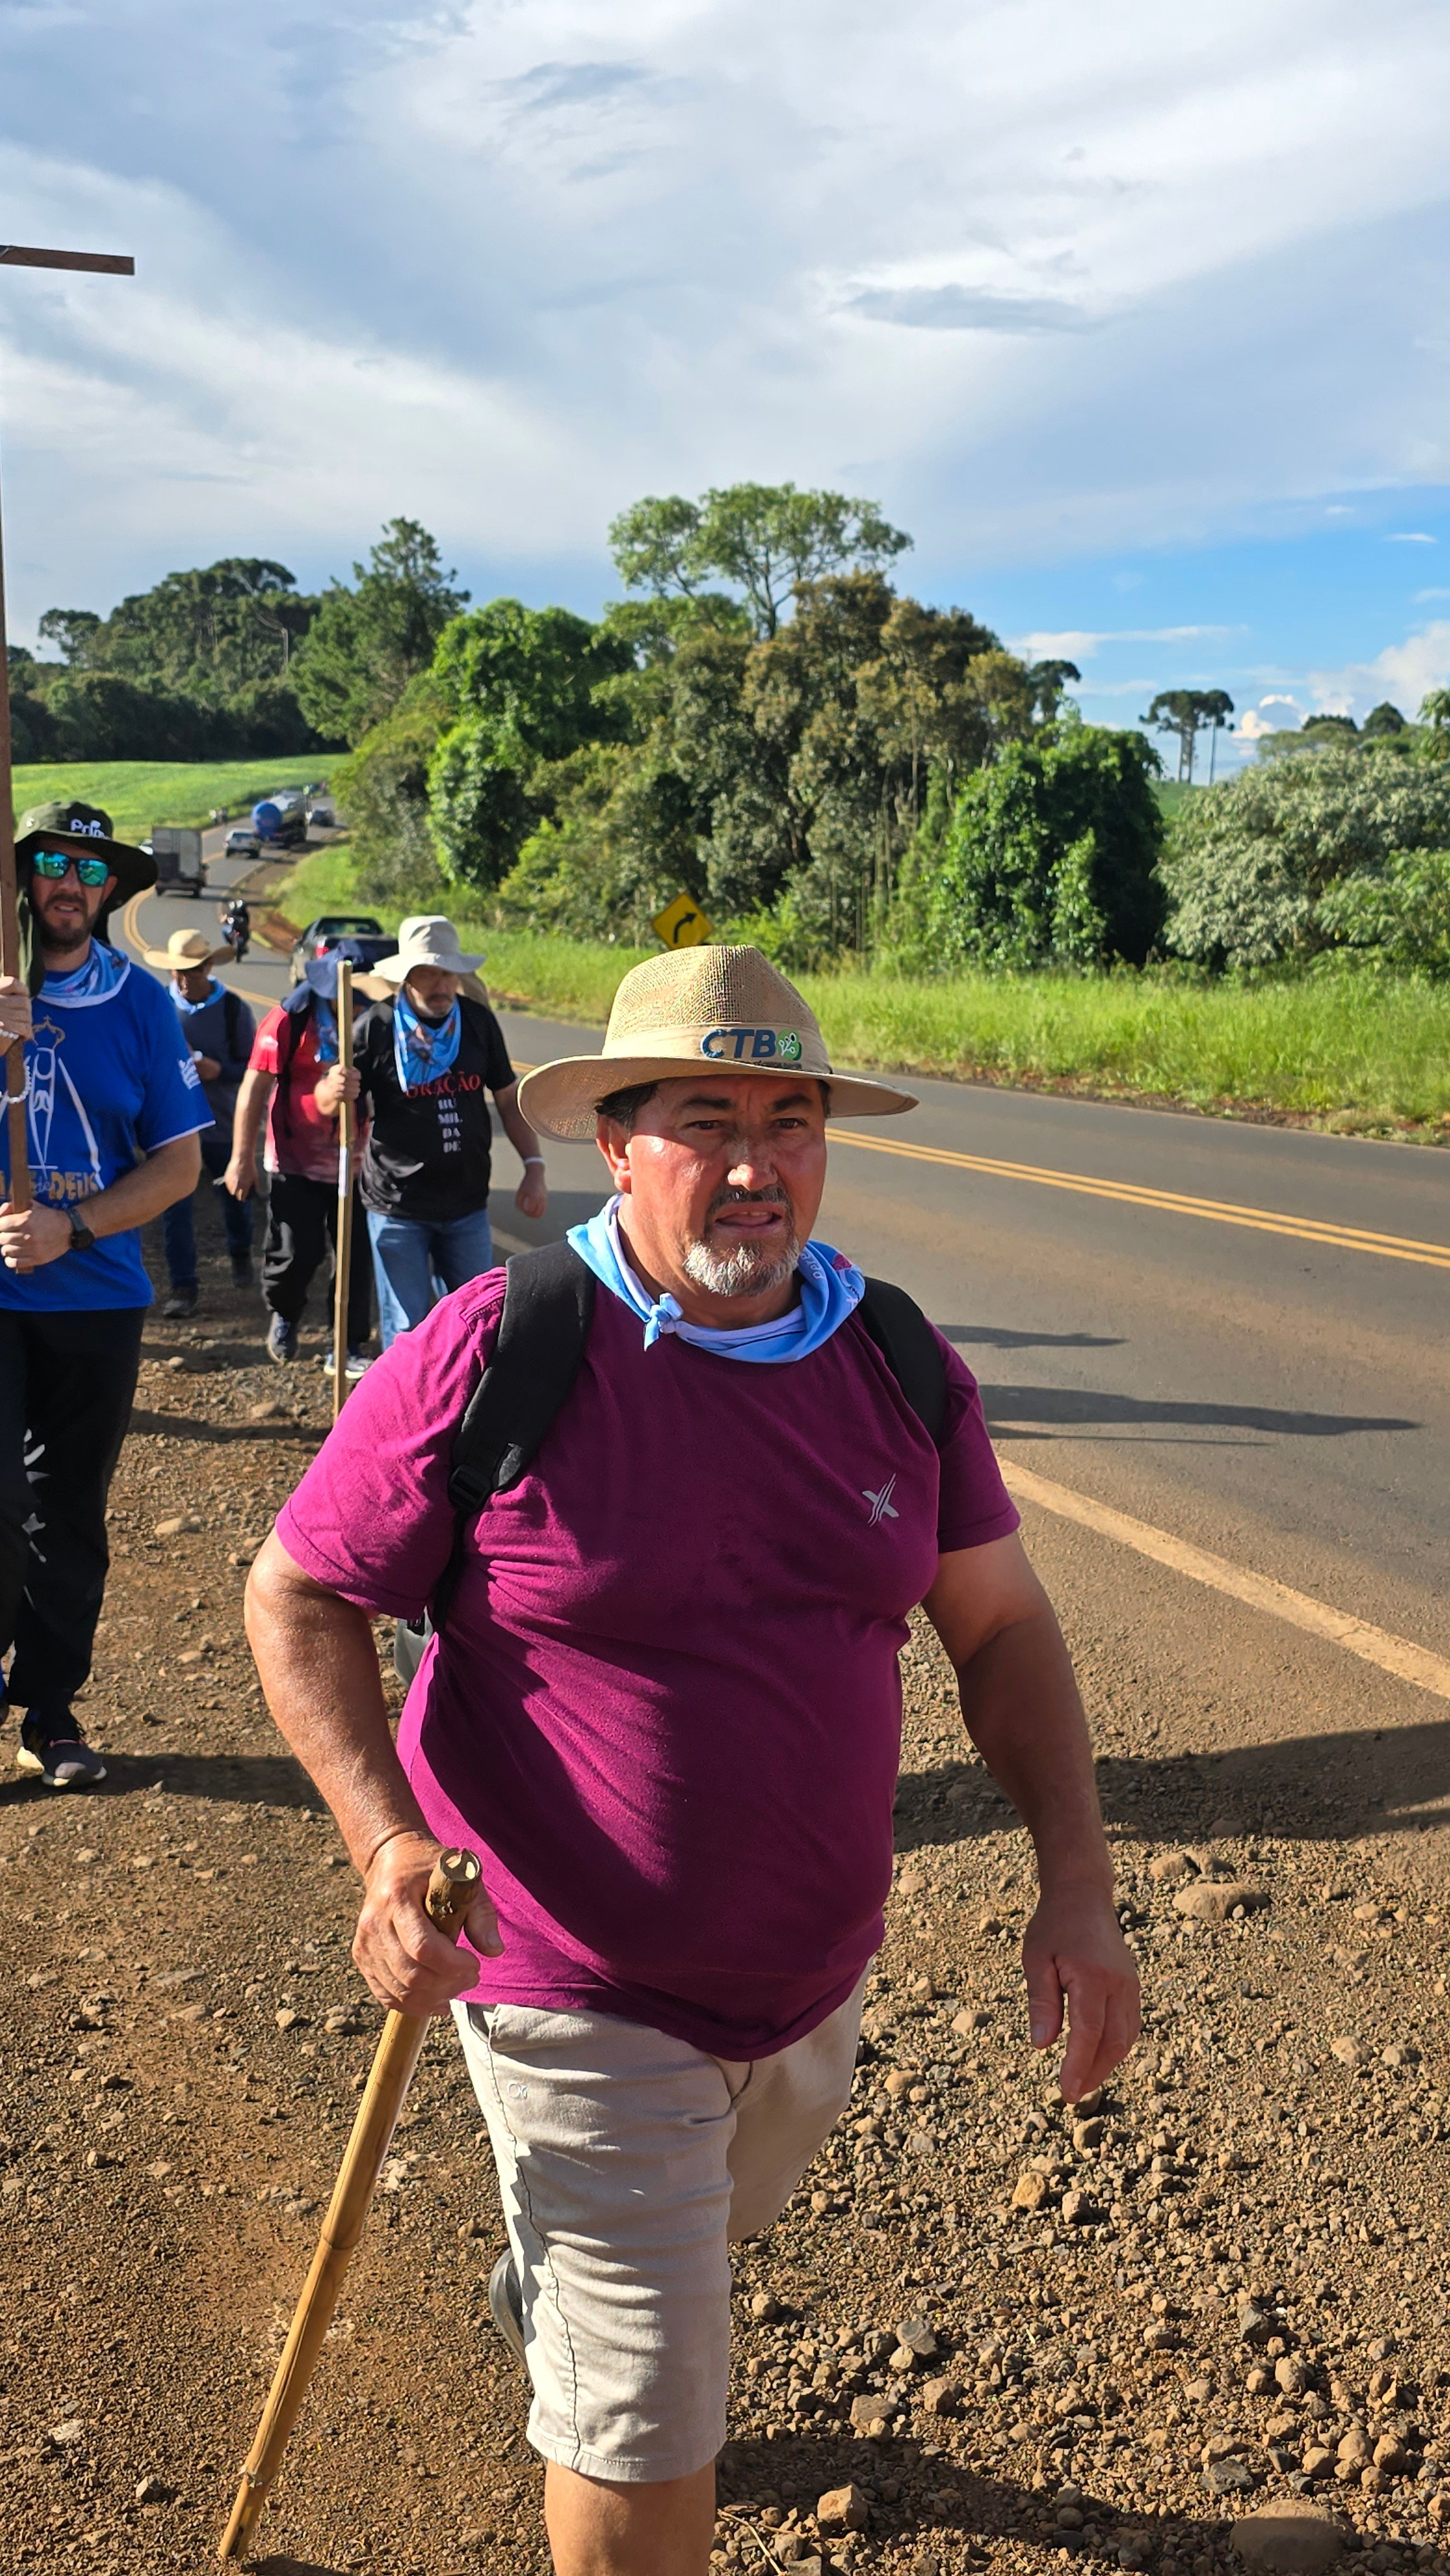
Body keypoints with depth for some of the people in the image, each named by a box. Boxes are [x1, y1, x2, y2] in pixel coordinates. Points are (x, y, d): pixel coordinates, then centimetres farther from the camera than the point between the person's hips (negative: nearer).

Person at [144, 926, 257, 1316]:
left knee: (235, 1196, 17)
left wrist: (220, 1070, -21)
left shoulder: (233, 1009, -6)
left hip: (223, 1124, 0)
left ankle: (240, 1253, 46)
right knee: (175, 1207, -2)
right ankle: (183, 1286, 6)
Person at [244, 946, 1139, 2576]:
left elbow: (1002, 1629, 2)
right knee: (646, 2437, 3)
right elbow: (296, 1598, -12)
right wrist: (389, 1844, -27)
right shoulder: (494, 1352, -20)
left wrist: (1076, 1883, -10)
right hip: (577, 1994, -6)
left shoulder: (899, 1364, -5)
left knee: (707, 2240, 34)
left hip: (812, 1981, 6)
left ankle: (539, 2303, 68)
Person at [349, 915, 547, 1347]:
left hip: (467, 1206, 4)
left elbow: (508, 1097, 11)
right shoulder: (376, 1028, -8)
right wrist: (336, 1092, -28)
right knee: (407, 1330, 2)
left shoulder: (478, 1021, 3)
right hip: (398, 1209, -4)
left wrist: (534, 1167, 3)